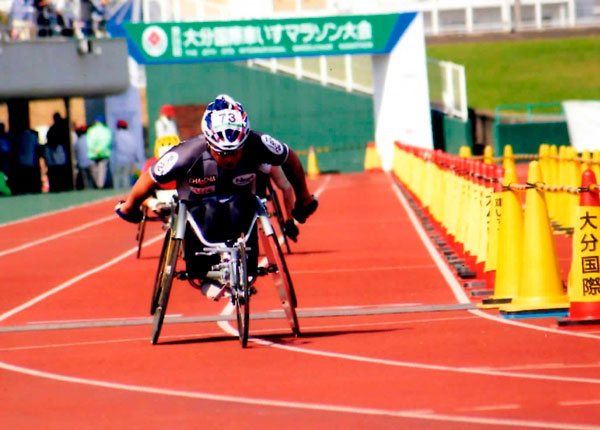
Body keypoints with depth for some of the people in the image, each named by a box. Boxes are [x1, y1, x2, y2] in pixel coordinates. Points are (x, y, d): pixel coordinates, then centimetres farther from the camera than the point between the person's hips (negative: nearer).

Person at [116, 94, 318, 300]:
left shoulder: (256, 146, -24)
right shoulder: (189, 154, -29)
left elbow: (291, 159, -4)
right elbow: (150, 179, -14)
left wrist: (304, 198, 9)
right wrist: (128, 207, 2)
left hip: (238, 207, 1)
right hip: (200, 210, -1)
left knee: (240, 208, -34)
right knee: (208, 212, -36)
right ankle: (199, 275, -14)